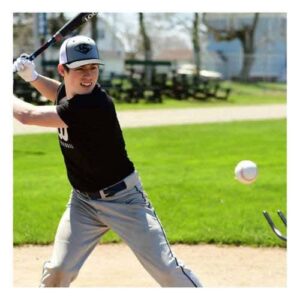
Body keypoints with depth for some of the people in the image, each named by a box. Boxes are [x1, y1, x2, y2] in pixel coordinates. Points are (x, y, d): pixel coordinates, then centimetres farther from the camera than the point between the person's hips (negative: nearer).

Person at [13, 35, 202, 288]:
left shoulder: (94, 104, -29)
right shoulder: (70, 91, -4)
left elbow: (27, 115, -26)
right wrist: (32, 77, 7)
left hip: (123, 198, -7)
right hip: (83, 201, 7)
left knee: (166, 268, -7)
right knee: (58, 270, -2)